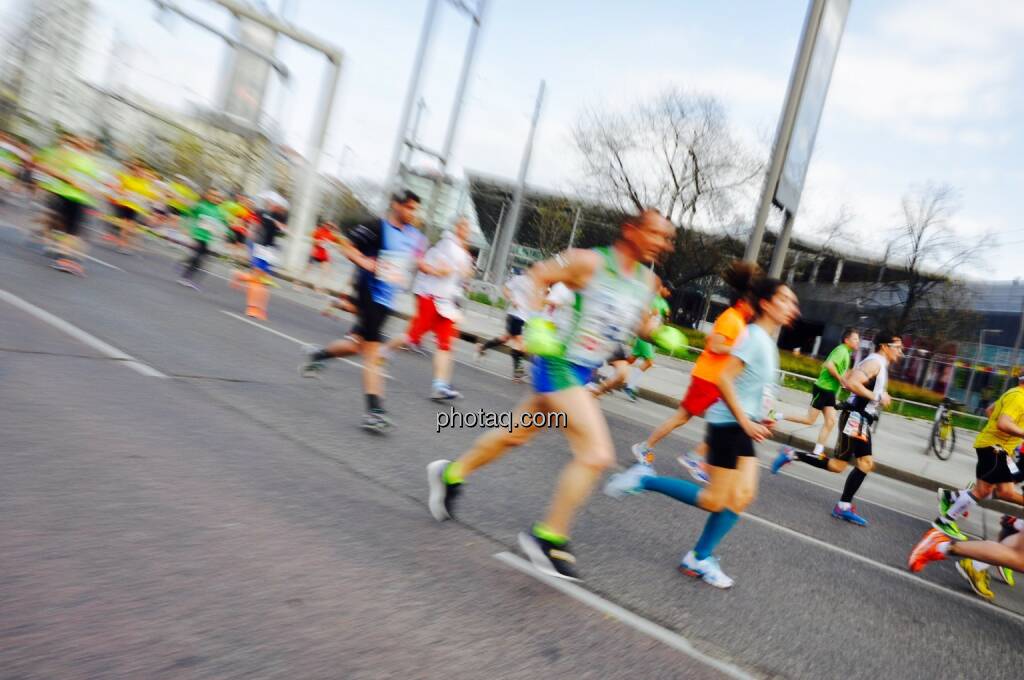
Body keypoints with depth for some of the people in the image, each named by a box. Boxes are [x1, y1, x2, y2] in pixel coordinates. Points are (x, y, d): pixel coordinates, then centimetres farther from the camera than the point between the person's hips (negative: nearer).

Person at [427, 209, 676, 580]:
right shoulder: (590, 261, -14)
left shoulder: (646, 280, 7)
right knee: (597, 452, -15)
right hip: (559, 364, -8)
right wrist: (537, 323, -16)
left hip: (582, 372, 8)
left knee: (517, 433, 20)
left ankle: (451, 475, 40)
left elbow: (643, 323, 21)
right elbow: (538, 275, -5)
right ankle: (549, 537, -1)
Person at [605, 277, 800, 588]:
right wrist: (746, 421, -19)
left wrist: (761, 419, 12)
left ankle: (699, 559, 10)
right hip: (728, 424, -9)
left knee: (743, 497, 2)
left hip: (743, 428, 9)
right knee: (715, 501, -7)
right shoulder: (754, 335, -14)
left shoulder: (768, 341, 15)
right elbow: (724, 378, -21)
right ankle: (643, 479, 1)